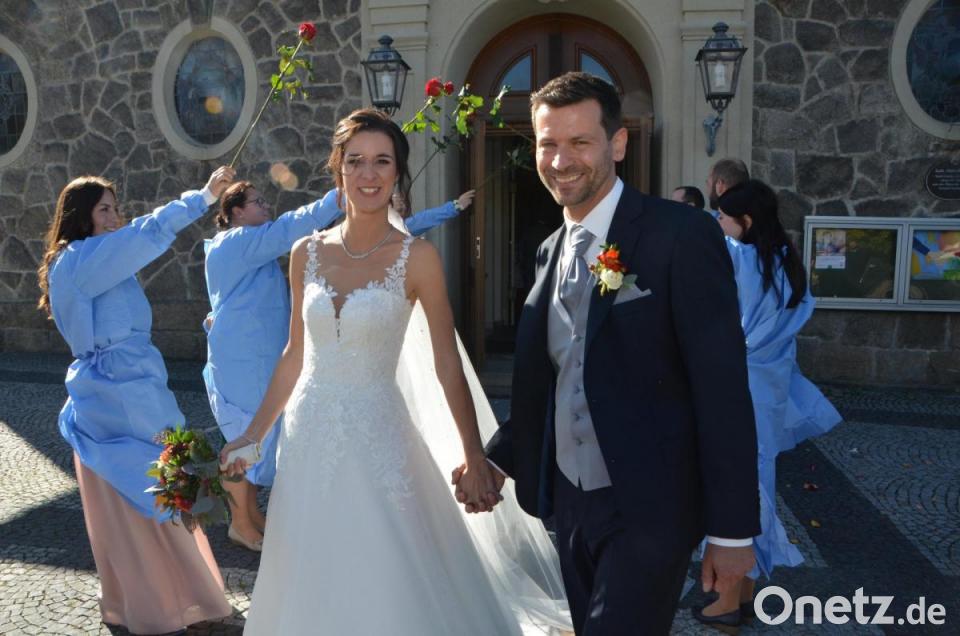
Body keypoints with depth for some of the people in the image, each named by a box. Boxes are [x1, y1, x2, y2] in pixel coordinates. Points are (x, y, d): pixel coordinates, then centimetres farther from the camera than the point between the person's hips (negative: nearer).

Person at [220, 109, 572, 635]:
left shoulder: (417, 258, -8)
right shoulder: (307, 253, 3)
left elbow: (447, 364, -7)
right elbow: (295, 355, 10)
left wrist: (473, 454, -8)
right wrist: (254, 432, 11)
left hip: (377, 439, -3)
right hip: (308, 438, 4)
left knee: (387, 584, 4)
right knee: (311, 586, 14)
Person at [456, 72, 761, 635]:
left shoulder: (682, 235, -14)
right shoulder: (550, 250, 8)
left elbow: (723, 389, -16)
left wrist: (733, 530, -15)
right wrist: (499, 459, 3)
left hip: (647, 510, -7)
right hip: (569, 503, 7)